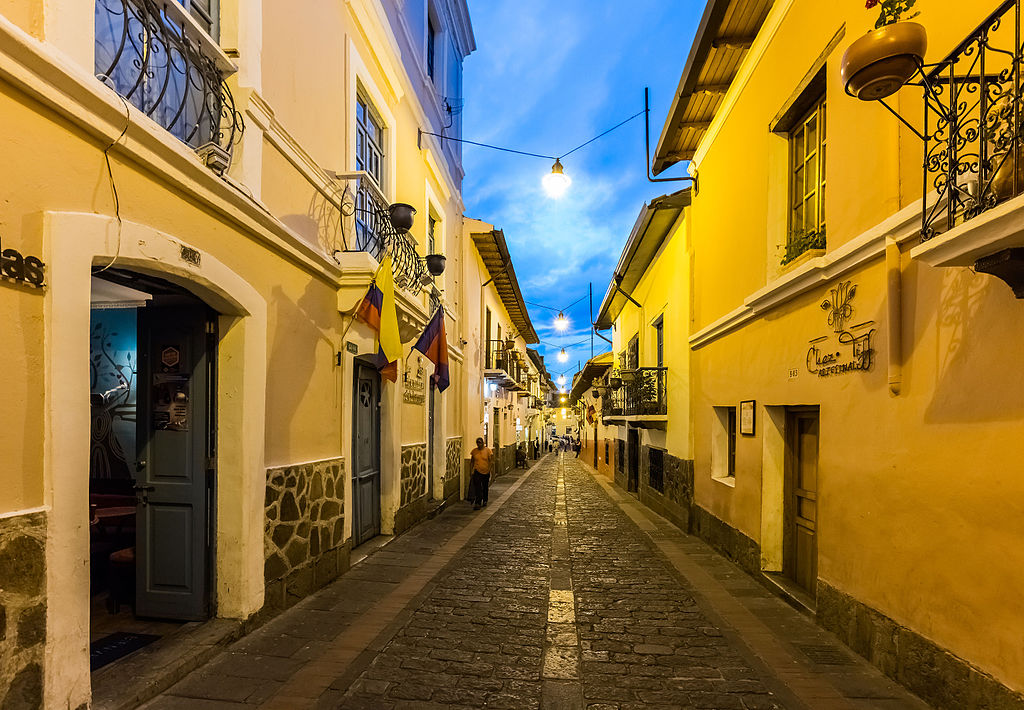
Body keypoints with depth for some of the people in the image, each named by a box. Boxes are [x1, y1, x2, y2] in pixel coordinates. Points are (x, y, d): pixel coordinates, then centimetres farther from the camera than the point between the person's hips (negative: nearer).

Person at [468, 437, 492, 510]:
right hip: (477, 471, 0)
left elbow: (490, 461, -2)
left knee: (485, 488, 15)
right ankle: (477, 504, -14)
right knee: (477, 488, -11)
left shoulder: (487, 450, -4)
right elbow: (472, 461, 9)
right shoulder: (474, 451, 0)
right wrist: (472, 471, 7)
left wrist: (490, 470, -8)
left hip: (486, 472, 0)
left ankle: (485, 501, 34)